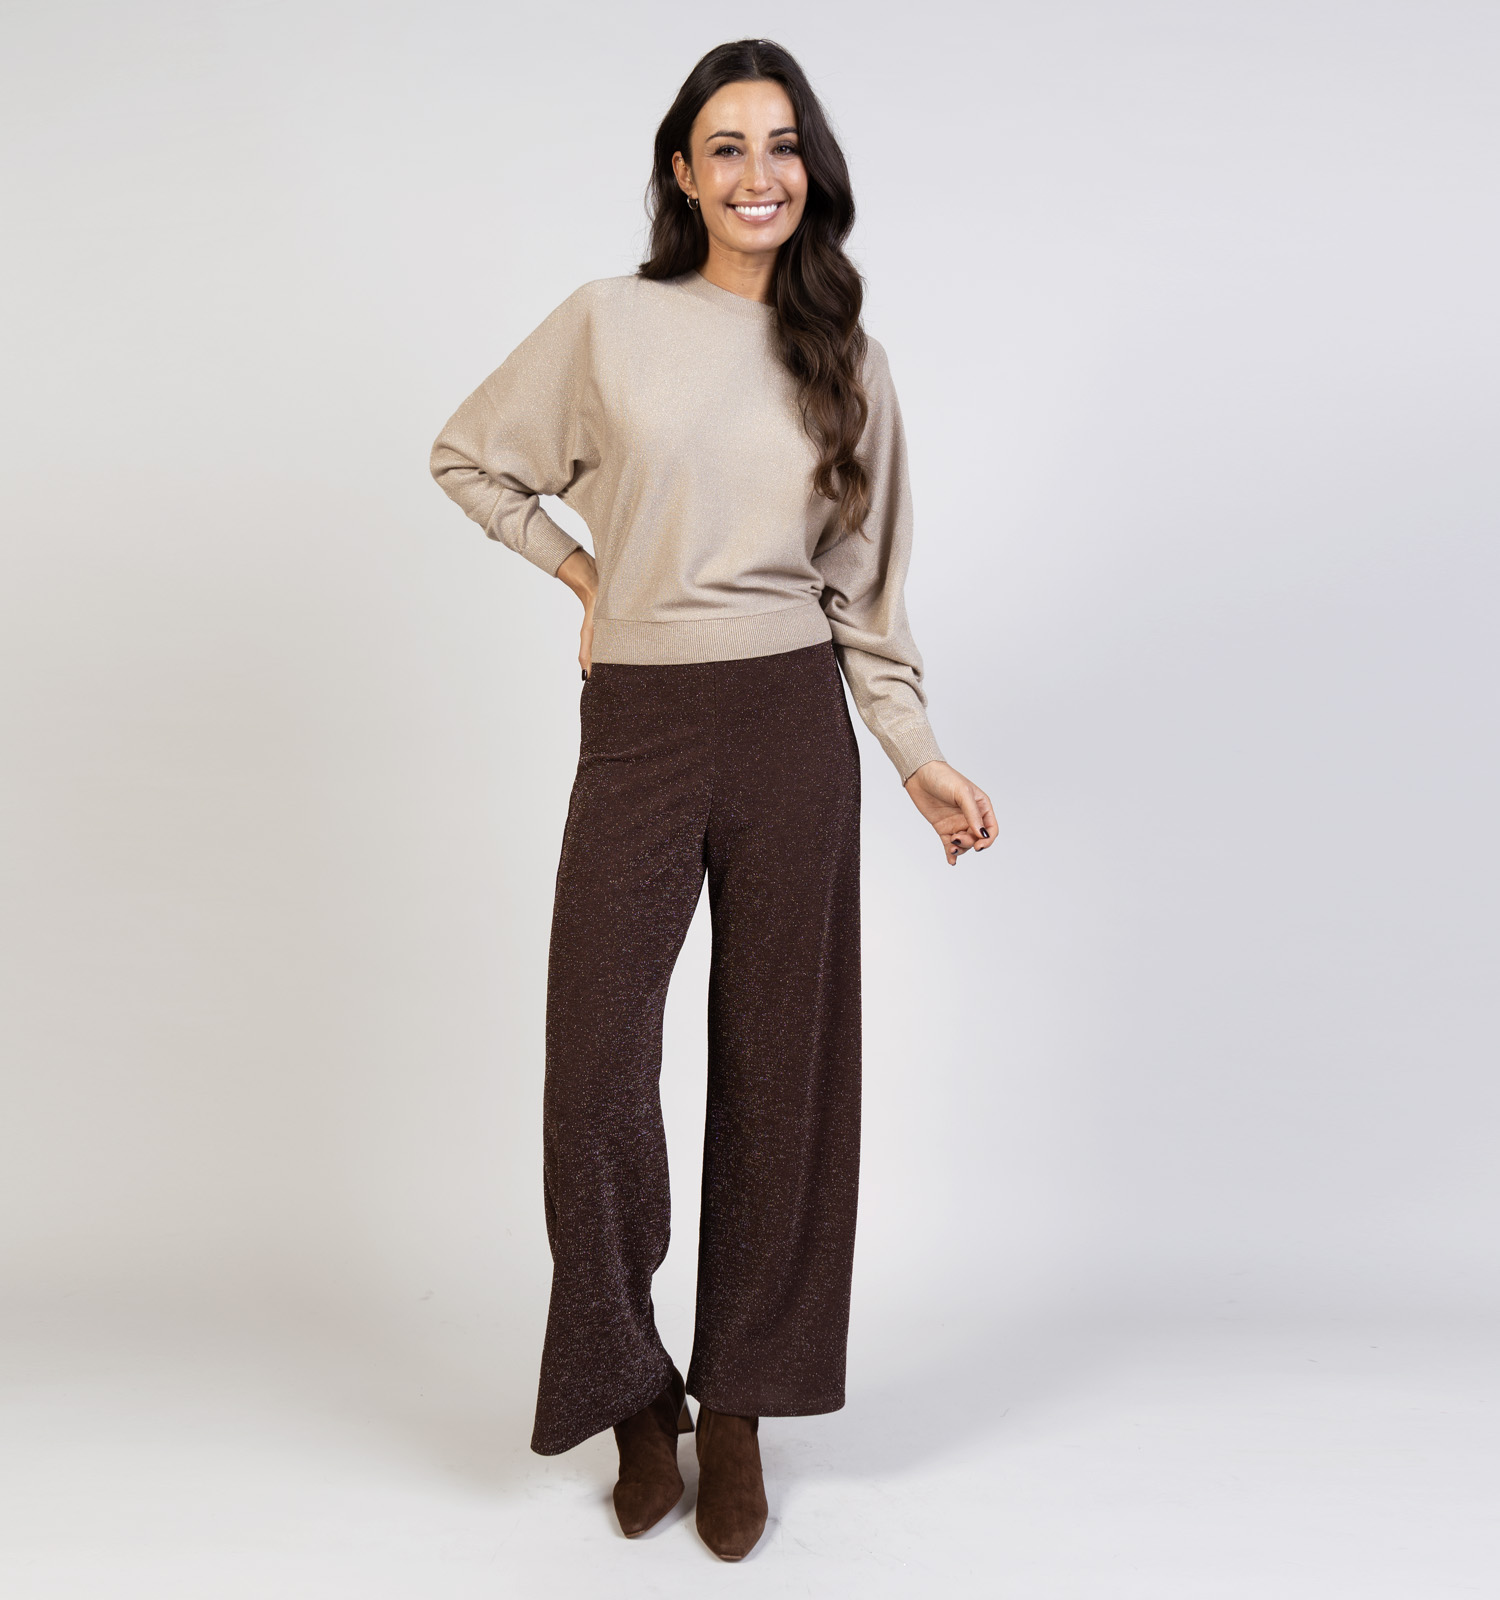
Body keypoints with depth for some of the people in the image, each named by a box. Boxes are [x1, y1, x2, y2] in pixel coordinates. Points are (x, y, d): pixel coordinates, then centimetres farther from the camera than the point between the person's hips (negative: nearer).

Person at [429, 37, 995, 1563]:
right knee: (598, 1064, -4)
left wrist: (919, 754, 7)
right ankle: (634, 1388, 20)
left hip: (792, 727, 2)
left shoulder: (843, 357, 10)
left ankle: (738, 1407, 22)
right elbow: (469, 456, 14)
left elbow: (865, 582, 11)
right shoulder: (610, 322, 3)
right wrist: (586, 574, 8)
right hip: (639, 731, -1)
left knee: (776, 1068, 5)